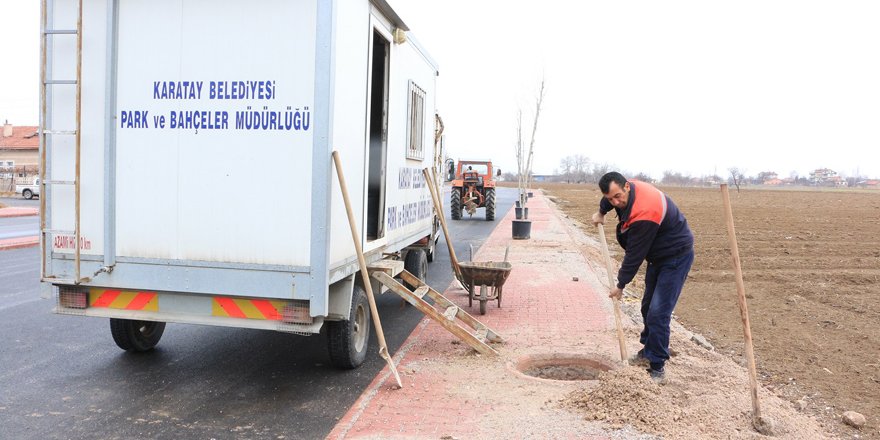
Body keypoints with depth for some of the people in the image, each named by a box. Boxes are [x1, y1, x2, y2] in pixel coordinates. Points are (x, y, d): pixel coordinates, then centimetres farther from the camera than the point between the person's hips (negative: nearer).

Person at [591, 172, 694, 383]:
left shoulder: (643, 214, -35)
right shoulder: (627, 189, -8)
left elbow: (635, 254, -26)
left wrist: (621, 285, -16)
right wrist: (601, 212, 28)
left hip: (676, 257, -10)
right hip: (658, 255, 10)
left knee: (658, 312, -16)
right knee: (648, 306, 18)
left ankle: (657, 367, -7)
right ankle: (648, 350, 35)